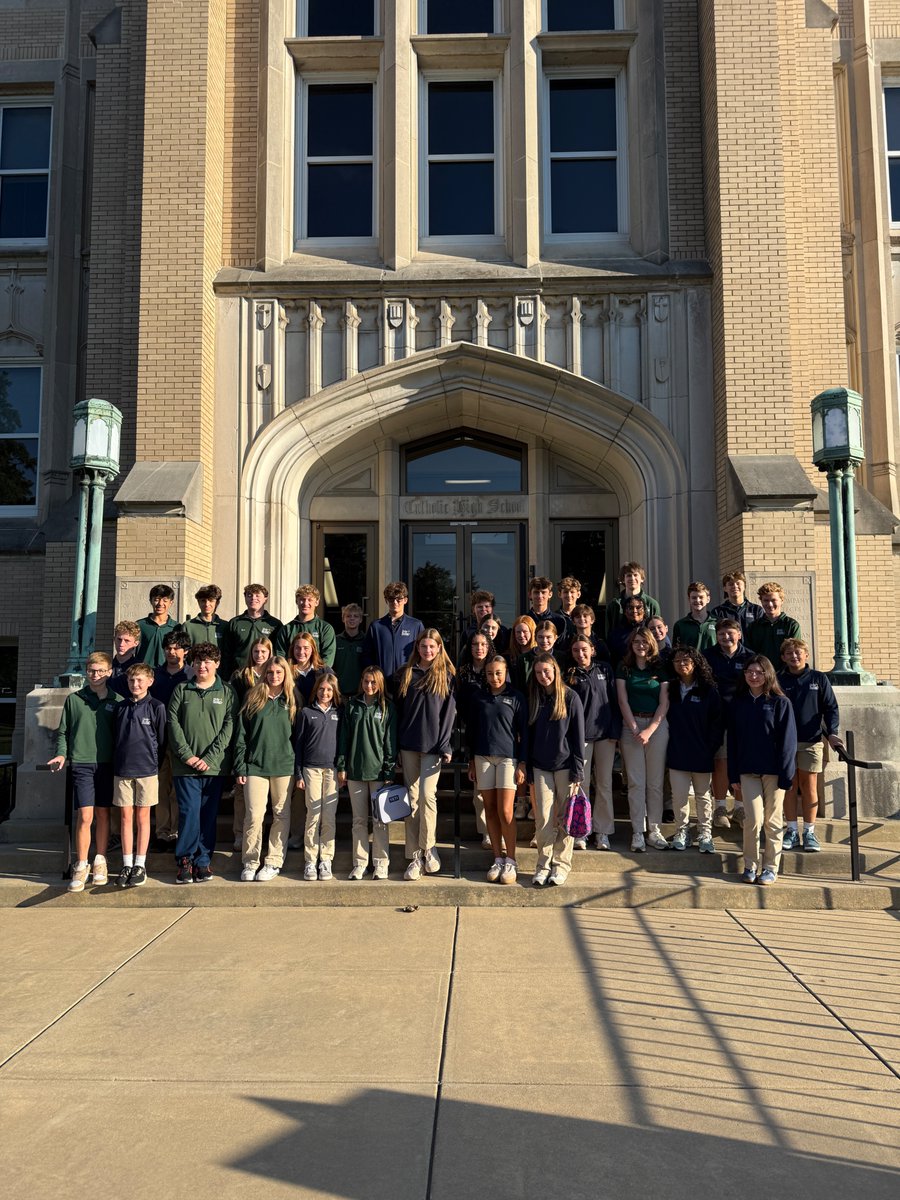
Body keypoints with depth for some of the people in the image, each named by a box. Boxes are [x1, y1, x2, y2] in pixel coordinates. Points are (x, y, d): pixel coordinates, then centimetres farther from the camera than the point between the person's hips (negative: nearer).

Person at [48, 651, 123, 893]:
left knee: (103, 814, 8)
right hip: (82, 762, -1)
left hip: (107, 763, 1)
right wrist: (61, 754, -4)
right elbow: (63, 731, 11)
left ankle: (100, 862, 21)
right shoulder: (74, 699, 6)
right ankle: (81, 866, 5)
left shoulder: (117, 701, 5)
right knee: (84, 816, -6)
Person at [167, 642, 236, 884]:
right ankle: (185, 860, 8)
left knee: (209, 814, 5)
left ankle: (203, 861, 15)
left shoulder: (226, 692, 6)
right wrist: (186, 755, -10)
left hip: (215, 765, 0)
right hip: (185, 765, 0)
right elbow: (173, 724, 1)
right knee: (189, 812, -5)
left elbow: (228, 727, -2)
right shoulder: (181, 690, 8)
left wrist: (208, 758, -11)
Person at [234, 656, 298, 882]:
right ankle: (249, 863, 9)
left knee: (281, 815, 5)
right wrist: (240, 767, -2)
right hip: (255, 766, -1)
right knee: (254, 816, -5)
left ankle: (274, 862, 15)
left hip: (284, 767, 1)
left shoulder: (291, 701, 7)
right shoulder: (253, 699, 5)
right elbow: (240, 735, 4)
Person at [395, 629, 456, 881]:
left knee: (427, 794, -13)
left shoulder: (446, 675, 3)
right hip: (408, 745, 3)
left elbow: (449, 712, -2)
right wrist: (396, 746, 5)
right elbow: (398, 710, 9)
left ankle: (428, 849, 5)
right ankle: (415, 857, 10)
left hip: (433, 745, -3)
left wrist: (444, 746, -9)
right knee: (412, 799, 4)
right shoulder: (405, 674, 10)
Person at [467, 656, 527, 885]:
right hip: (483, 757, 3)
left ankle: (510, 860, 4)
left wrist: (522, 763, -4)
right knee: (490, 808, 4)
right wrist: (471, 762, 11)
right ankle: (498, 859, 13)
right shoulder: (478, 698, 9)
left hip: (508, 757, -3)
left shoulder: (516, 698, 2)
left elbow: (524, 732, 2)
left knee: (505, 810, -9)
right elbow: (471, 730, 13)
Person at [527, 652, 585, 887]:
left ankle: (561, 865, 11)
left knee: (564, 819, 3)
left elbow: (578, 735, -4)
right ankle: (543, 866, 7)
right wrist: (528, 769, 7)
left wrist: (578, 770, -9)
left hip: (564, 765, -3)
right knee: (543, 819, 0)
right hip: (541, 766, 3)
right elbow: (529, 735, 12)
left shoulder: (570, 698, -2)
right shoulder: (534, 699, 9)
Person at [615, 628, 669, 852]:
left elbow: (664, 702, 2)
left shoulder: (660, 669, 7)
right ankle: (637, 832, 4)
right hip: (631, 724, 0)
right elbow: (623, 701, 1)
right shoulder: (624, 668, 7)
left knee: (655, 782, 2)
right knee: (635, 782, -1)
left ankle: (655, 831, 9)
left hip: (657, 725, 1)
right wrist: (635, 729, -8)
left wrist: (650, 730, -8)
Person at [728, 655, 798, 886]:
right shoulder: (738, 703, 9)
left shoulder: (780, 702, -1)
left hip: (773, 771, -2)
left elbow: (788, 740, -4)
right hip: (748, 771, 2)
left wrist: (785, 774, -10)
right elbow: (732, 740, 10)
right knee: (753, 819, -7)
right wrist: (734, 774, 5)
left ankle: (770, 868, 17)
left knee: (772, 821, 5)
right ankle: (750, 866, 7)